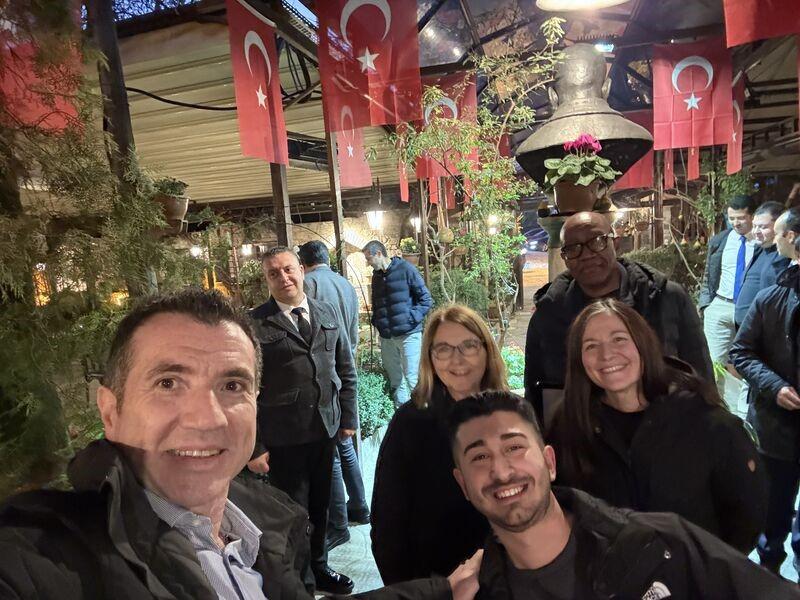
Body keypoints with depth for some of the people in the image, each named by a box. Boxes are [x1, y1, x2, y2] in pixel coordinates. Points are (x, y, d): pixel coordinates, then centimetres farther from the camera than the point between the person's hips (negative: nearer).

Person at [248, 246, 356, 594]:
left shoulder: (327, 313, 4)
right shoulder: (255, 324, -10)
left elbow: (346, 370, 10)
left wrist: (348, 418, 7)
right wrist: (253, 446, -10)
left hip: (326, 431, 4)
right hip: (282, 439, -4)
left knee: (320, 507, 20)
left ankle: (318, 568, 44)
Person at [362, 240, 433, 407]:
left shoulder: (406, 269, -6)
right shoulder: (376, 275, 13)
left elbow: (426, 299, -6)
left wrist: (411, 319, -15)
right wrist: (376, 321, 8)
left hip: (408, 334, -6)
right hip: (386, 336, 6)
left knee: (412, 378, -6)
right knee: (394, 379, 11)